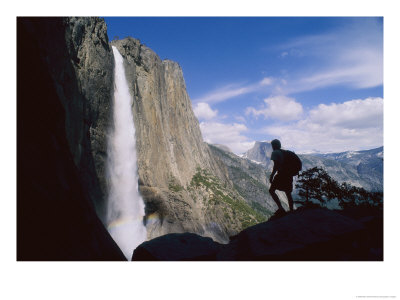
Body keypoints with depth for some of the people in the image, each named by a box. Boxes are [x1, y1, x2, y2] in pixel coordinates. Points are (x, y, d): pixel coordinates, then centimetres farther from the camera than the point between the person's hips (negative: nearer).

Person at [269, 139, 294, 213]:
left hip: (281, 174, -7)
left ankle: (280, 208, -12)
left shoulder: (275, 153, -5)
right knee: (288, 193, 16)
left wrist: (271, 175, -12)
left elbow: (276, 165, -15)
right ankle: (291, 211, 20)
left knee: (271, 191, 1)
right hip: (289, 174, 8)